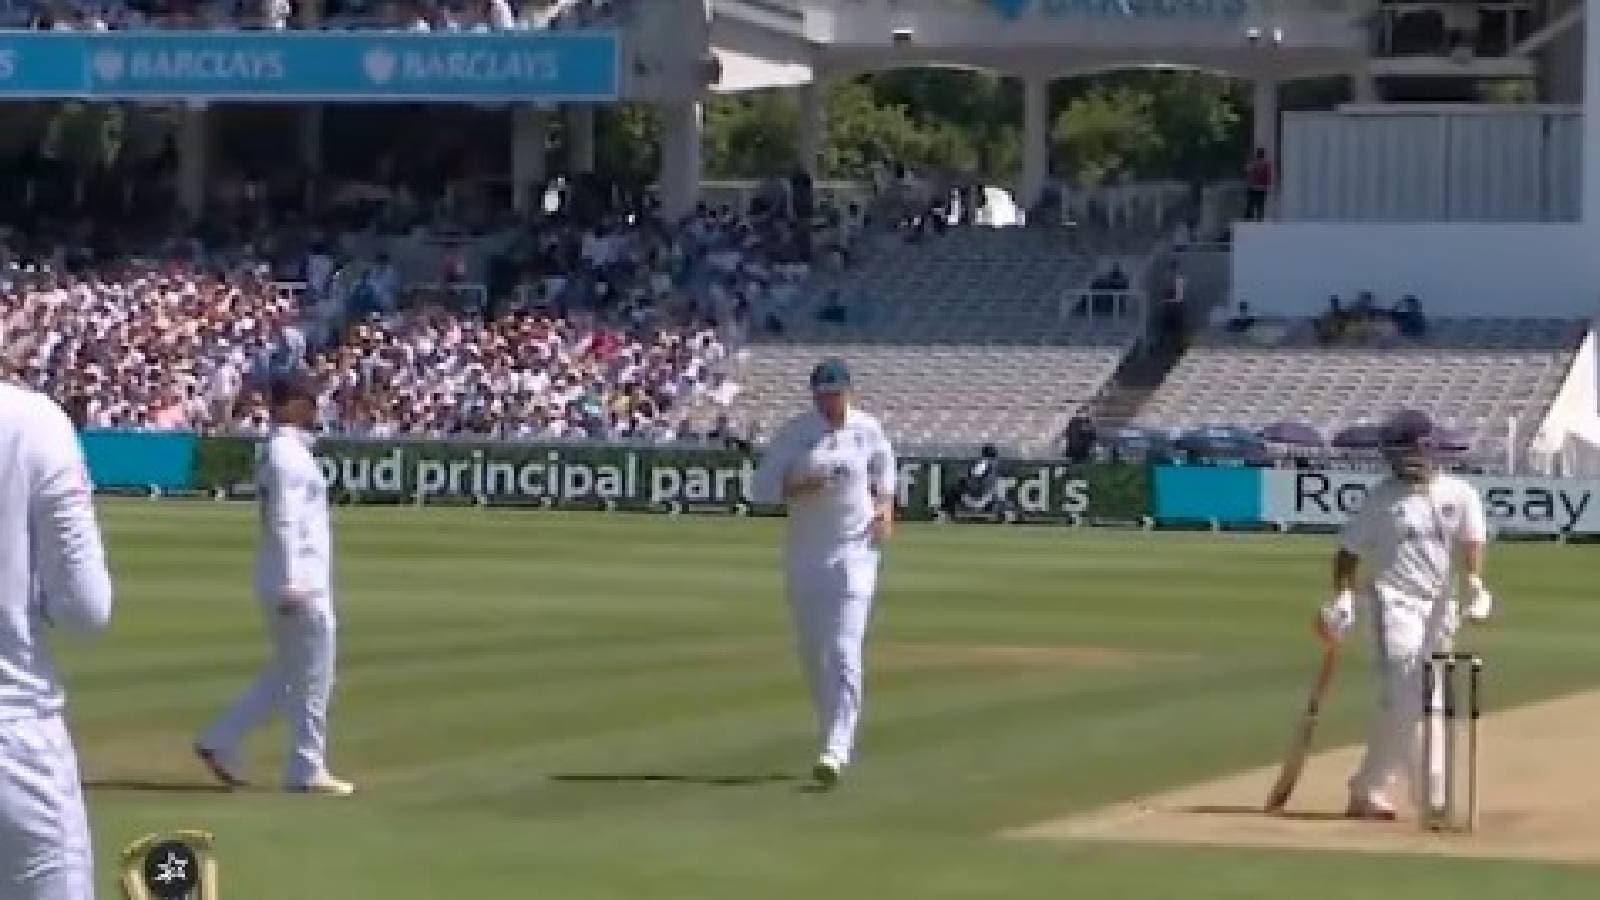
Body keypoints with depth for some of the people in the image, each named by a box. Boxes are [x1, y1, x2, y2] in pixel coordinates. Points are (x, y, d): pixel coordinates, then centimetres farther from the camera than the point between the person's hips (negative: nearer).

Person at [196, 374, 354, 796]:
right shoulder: (288, 453, -15)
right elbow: (284, 523, -22)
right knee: (312, 678, -2)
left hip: (297, 582, 10)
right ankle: (306, 770, 4)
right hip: (300, 583, -10)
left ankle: (219, 742, 13)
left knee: (286, 675, 16)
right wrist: (290, 586, -25)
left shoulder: (285, 449, 15)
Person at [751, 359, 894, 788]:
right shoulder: (794, 432, -2)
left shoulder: (867, 430, 1)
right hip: (805, 553, 2)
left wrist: (885, 508, 4)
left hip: (854, 549, -2)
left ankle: (836, 751, -21)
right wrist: (801, 485, -21)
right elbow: (761, 487, -4)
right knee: (812, 652, 7)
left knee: (843, 651, -14)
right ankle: (835, 735, 26)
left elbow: (883, 466, 20)